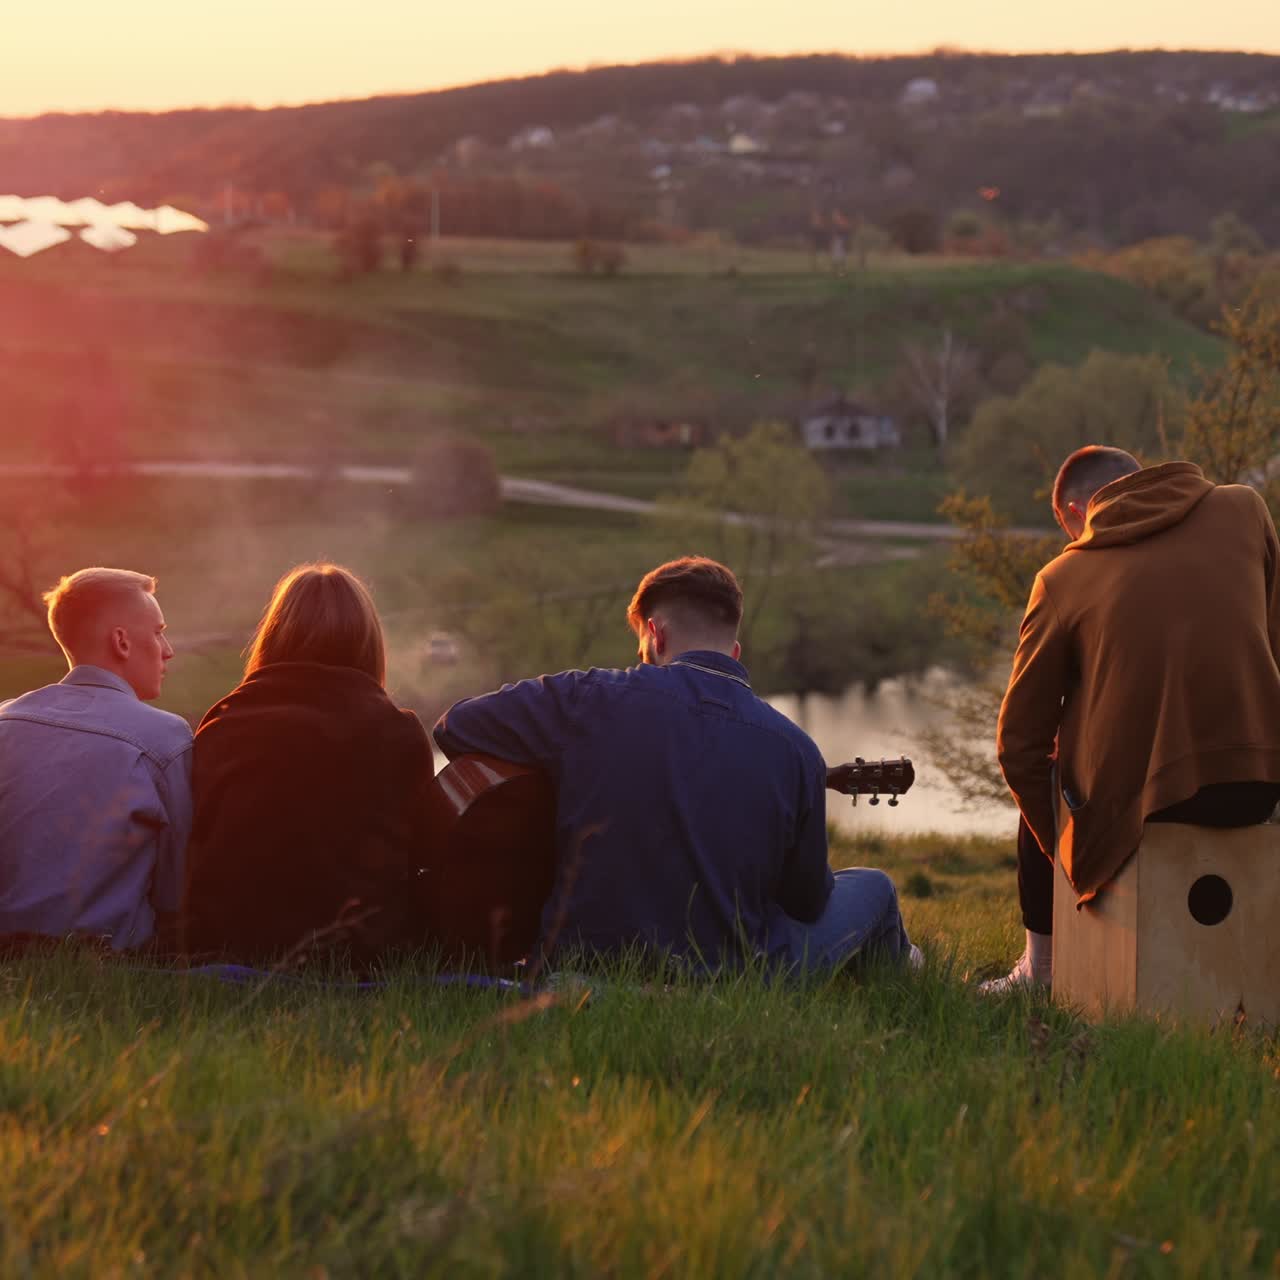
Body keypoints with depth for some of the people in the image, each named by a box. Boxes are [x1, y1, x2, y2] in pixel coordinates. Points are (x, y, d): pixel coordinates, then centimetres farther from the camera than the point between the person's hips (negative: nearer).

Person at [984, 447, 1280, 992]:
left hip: (1136, 803, -3)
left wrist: (1062, 846, 17)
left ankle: (1040, 968, 32)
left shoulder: (1064, 578, 1)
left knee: (1040, 776, 30)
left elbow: (1020, 743, 3)